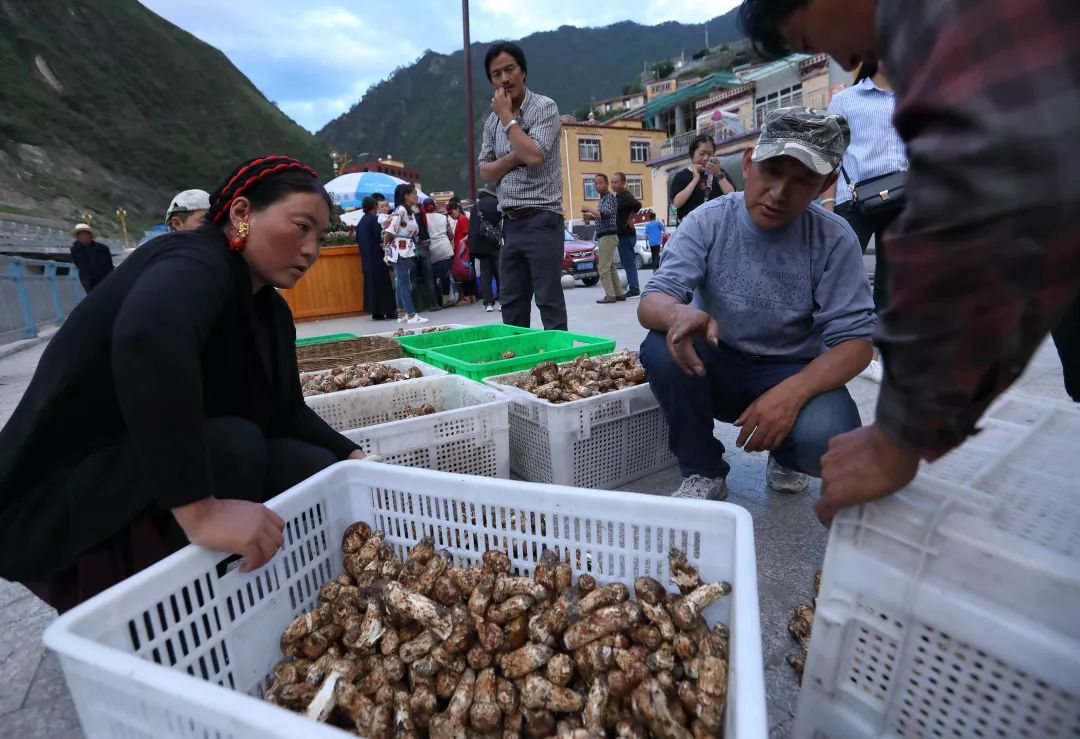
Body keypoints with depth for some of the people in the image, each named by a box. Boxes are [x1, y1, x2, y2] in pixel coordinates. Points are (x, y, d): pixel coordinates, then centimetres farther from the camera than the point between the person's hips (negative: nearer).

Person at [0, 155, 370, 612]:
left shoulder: (270, 311, 3)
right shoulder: (196, 262, -23)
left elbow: (285, 412, 6)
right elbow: (146, 336, -44)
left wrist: (354, 458, -7)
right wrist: (200, 511, -47)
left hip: (160, 471, 8)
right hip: (56, 498, -7)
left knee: (316, 470, -6)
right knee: (234, 444, -31)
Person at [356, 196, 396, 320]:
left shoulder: (361, 221, 11)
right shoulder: (374, 219, -11)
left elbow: (358, 240, 13)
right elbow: (380, 237, -16)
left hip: (366, 259, 7)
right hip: (377, 257, -7)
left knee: (371, 283, 9)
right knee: (383, 283, -2)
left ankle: (376, 312, 10)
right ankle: (389, 311, 0)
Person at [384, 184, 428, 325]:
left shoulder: (411, 211, 13)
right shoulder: (400, 210, -14)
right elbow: (389, 230, -16)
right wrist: (385, 245, -3)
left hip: (408, 251, 9)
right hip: (400, 251, -9)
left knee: (401, 282, 11)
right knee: (404, 282, -5)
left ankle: (402, 314, 17)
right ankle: (411, 315, -4)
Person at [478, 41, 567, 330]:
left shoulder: (545, 107, -3)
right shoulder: (492, 121, 15)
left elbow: (533, 155, -18)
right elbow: (485, 172, 11)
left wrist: (507, 117, -8)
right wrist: (514, 157, -6)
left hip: (541, 219, -6)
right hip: (510, 223, 6)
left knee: (549, 302, -6)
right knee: (511, 304, 9)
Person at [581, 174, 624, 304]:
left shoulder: (610, 197, -10)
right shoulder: (603, 198, 19)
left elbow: (605, 215, -24)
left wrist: (590, 209, -17)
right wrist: (591, 216, 9)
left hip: (608, 236, -10)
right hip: (604, 236, 10)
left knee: (604, 268, -10)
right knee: (611, 267, 11)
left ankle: (610, 295, -8)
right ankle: (619, 293, 15)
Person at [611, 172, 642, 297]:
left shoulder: (625, 196, -15)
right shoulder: (619, 196, 14)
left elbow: (637, 204, -31)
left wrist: (630, 219, -21)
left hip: (626, 235, -10)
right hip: (622, 234, 10)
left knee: (629, 263, -7)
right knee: (627, 263, 14)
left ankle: (634, 290, -4)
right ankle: (632, 287, 21)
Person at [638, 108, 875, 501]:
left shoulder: (834, 239, -11)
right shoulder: (707, 222, -11)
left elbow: (854, 339, -13)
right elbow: (650, 304, -18)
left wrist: (793, 391, -33)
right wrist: (679, 313, -45)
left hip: (793, 372, 0)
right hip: (718, 367, 1)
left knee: (825, 438, -31)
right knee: (662, 349, -30)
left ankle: (785, 457, 9)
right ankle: (703, 472, -6)